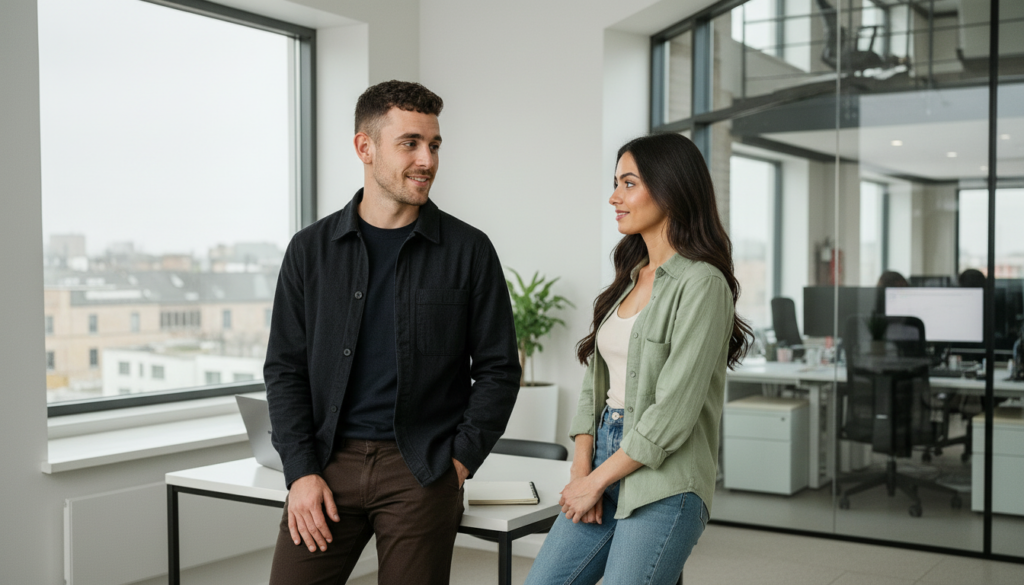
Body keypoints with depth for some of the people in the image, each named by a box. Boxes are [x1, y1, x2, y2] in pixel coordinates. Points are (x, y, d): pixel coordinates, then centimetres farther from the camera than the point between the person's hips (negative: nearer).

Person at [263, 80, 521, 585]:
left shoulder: (468, 250, 1)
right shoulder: (311, 250, 6)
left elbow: (497, 369, 3)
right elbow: (285, 369, 6)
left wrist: (460, 459, -4)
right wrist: (301, 471, -3)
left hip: (421, 472, -1)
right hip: (328, 463, 1)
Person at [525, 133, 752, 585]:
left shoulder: (702, 284, -12)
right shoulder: (630, 279, 13)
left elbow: (673, 412, -17)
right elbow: (596, 380, 12)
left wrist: (596, 481, -11)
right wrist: (581, 468, -1)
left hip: (662, 487, -7)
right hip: (604, 463, 7)